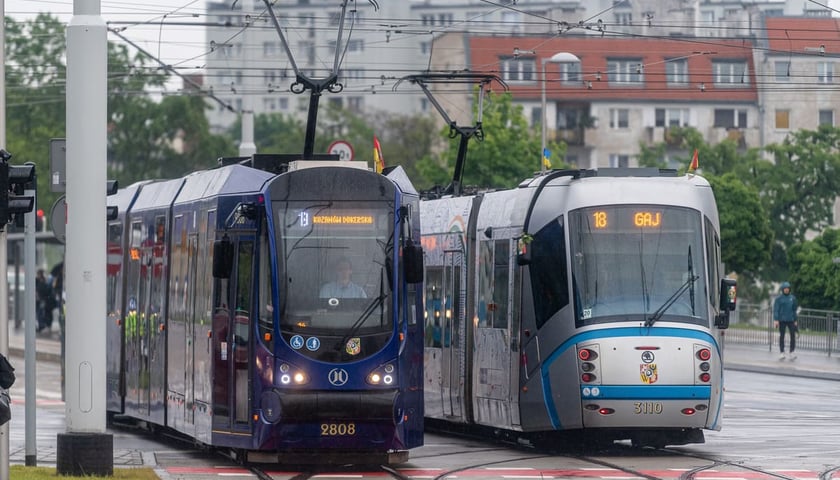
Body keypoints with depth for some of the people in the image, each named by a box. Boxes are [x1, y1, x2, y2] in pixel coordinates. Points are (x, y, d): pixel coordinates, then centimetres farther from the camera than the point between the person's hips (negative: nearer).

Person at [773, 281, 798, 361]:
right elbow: (775, 309, -4)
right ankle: (782, 353, 7)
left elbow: (794, 309, 15)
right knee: (781, 336, 2)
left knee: (793, 335, -9)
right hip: (782, 320, -2)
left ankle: (792, 353, -6)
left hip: (790, 320, 2)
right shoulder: (779, 299, -1)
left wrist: (795, 320, 13)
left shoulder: (792, 298, 9)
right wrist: (775, 320, -14)